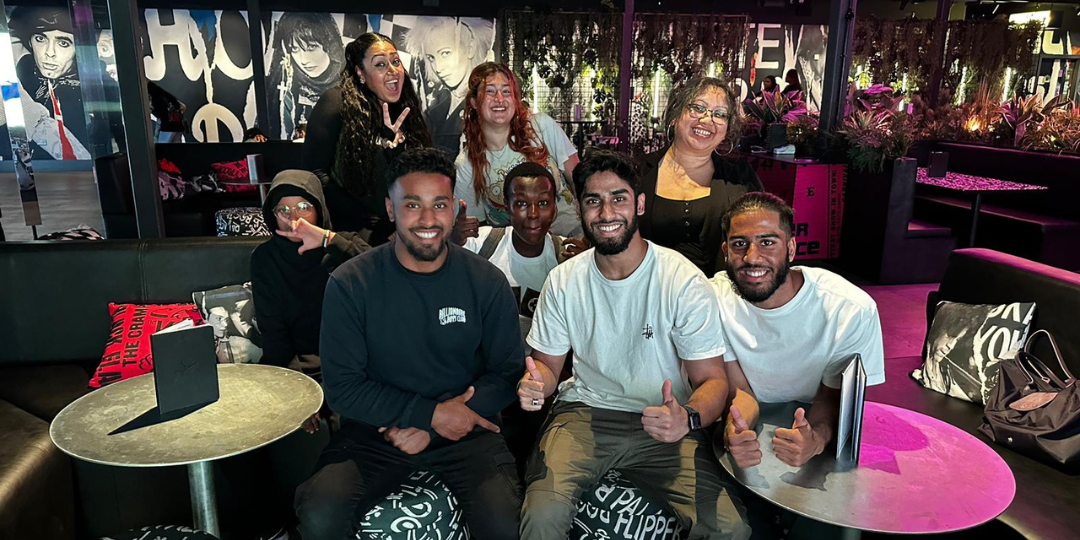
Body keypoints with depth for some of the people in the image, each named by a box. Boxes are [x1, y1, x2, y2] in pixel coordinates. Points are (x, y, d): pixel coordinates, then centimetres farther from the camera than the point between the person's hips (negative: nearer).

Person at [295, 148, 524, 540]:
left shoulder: (486, 282, -4)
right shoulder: (350, 283, -6)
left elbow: (508, 373, 0)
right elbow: (342, 387, -6)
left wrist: (430, 430, -11)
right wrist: (431, 413, -14)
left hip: (465, 431, 0)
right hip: (374, 430, 0)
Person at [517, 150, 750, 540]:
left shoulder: (684, 282, -10)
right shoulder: (563, 281, -1)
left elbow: (712, 379, -7)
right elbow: (548, 362, 9)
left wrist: (688, 419, -31)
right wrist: (534, 383, -17)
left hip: (663, 424, 0)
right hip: (584, 412, 1)